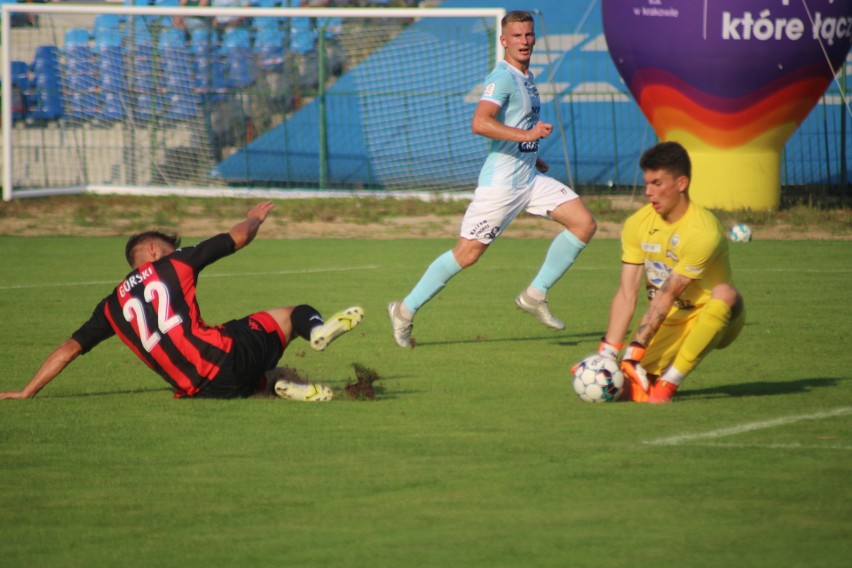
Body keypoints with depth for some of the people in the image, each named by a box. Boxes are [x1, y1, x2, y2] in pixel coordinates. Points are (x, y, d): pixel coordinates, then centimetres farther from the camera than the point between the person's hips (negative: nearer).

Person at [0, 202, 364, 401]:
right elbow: (239, 237, 18)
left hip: (199, 390, 4)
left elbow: (68, 350, 18)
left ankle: (283, 388, -3)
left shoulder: (112, 306, 20)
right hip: (225, 358, -4)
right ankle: (316, 329, -23)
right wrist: (254, 219, 40)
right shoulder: (175, 264, 12)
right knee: (293, 315, 12)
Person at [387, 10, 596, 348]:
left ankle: (535, 295, 5)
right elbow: (480, 123, -30)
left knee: (584, 224, -1)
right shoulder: (502, 78, -15)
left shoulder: (526, 77, 15)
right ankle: (405, 310, 5)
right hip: (500, 181, -9)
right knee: (468, 253, -8)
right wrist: (527, 135, -30)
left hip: (529, 178, 9)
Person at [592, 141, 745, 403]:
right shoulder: (637, 224, -4)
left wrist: (633, 352, -28)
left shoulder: (702, 231, -24)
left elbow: (665, 296, -26)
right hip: (668, 322, 4)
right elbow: (626, 295, -8)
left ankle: (668, 383, -31)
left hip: (713, 320, -3)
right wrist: (606, 354, -17)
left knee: (724, 293, -39)